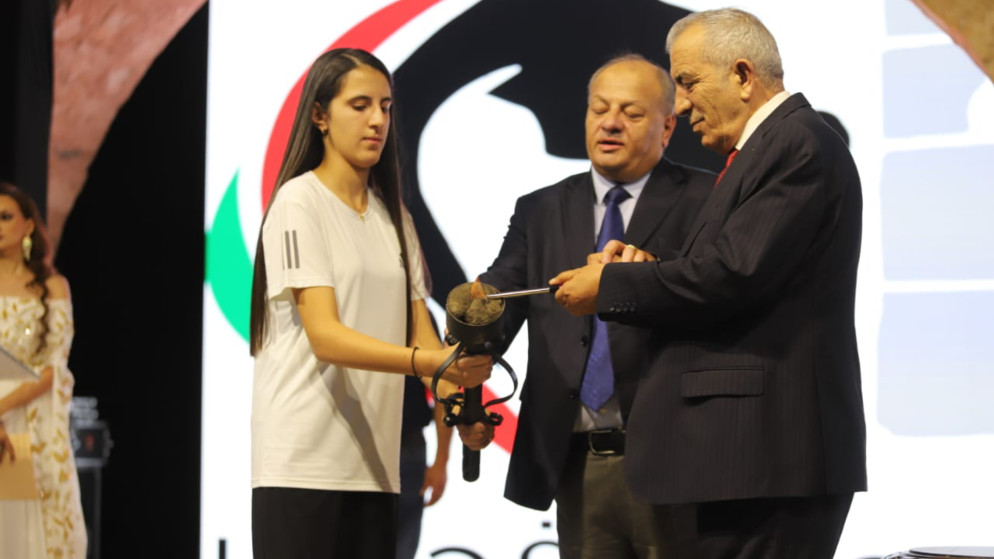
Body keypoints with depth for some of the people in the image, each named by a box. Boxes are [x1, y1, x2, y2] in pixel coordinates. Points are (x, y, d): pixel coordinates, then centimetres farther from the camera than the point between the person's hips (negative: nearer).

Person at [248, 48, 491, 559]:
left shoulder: (393, 215, 16)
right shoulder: (299, 202, -5)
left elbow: (419, 332, 9)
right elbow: (324, 336, -16)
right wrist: (425, 361, -30)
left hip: (374, 464, 6)